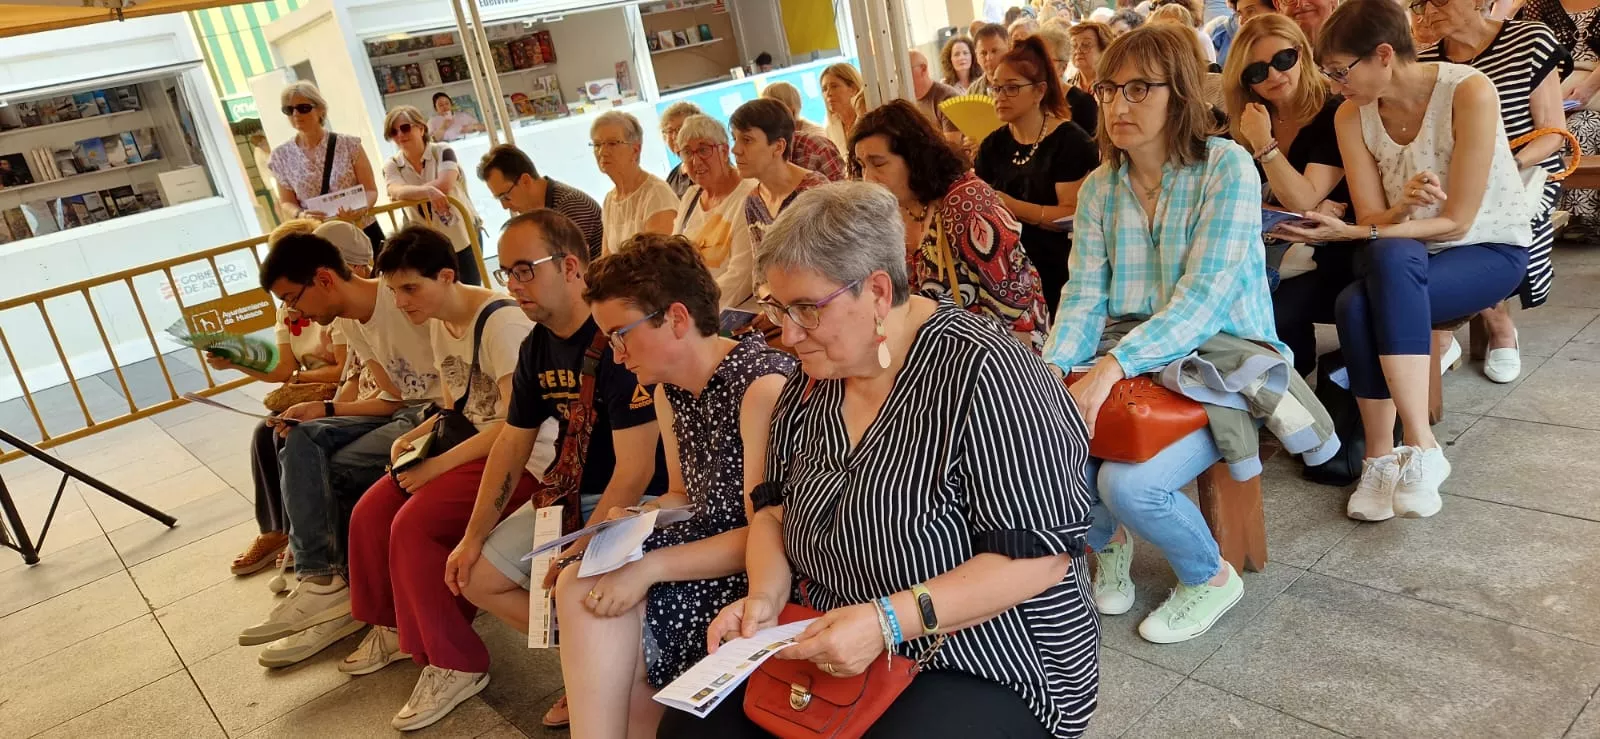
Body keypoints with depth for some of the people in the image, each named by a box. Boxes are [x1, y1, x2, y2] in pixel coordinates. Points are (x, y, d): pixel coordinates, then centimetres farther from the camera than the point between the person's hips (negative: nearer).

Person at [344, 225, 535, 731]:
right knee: (370, 514, 0)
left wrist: (438, 465, -22)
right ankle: (395, 628, 23)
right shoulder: (439, 323, 8)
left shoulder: (500, 322, -22)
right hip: (470, 443, 10)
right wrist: (413, 438, 0)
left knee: (413, 526, -22)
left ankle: (456, 665, -7)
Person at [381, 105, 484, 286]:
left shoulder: (442, 152, -10)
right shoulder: (391, 165, -4)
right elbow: (397, 191, -25)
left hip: (464, 236, -2)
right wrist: (427, 191, -44)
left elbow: (445, 184, -27)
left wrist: (409, 193, -18)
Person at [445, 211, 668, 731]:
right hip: (568, 497, 9)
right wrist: (473, 537, 8)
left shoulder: (617, 342, -25)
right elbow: (512, 443, 12)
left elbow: (635, 469, -26)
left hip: (637, 504, -9)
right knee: (477, 579, 9)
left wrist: (578, 552, -23)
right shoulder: (537, 347, 3)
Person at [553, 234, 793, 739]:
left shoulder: (762, 383, -22)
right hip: (709, 544, 8)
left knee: (611, 616, -18)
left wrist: (651, 566, -25)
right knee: (581, 590, -11)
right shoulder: (668, 390, 6)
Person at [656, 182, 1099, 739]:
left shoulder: (983, 373, -21)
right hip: (835, 649, 7)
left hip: (990, 673, -6)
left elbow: (1040, 554, -22)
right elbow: (775, 504, 10)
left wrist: (891, 619, -30)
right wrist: (767, 594, -9)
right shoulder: (813, 379, 2)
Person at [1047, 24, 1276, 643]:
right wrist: (1051, 373, -19)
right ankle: (1106, 538, 18)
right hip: (1125, 365, 5)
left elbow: (1204, 295, -21)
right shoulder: (1099, 188, 6)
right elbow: (1084, 297, 0)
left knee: (1129, 482, -28)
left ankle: (1211, 577, 7)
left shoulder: (1227, 166, -11)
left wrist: (1112, 366, -33)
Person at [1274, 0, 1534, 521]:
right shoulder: (1352, 116, -5)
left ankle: (1420, 448, -34)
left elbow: (1455, 221, -21)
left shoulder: (1468, 91, -19)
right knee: (1354, 305, -31)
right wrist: (1402, 207, -31)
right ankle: (1381, 457, -19)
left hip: (1491, 249, -4)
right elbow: (1371, 219, -8)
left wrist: (1350, 234, -31)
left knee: (1391, 256, -36)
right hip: (1406, 262, 4)